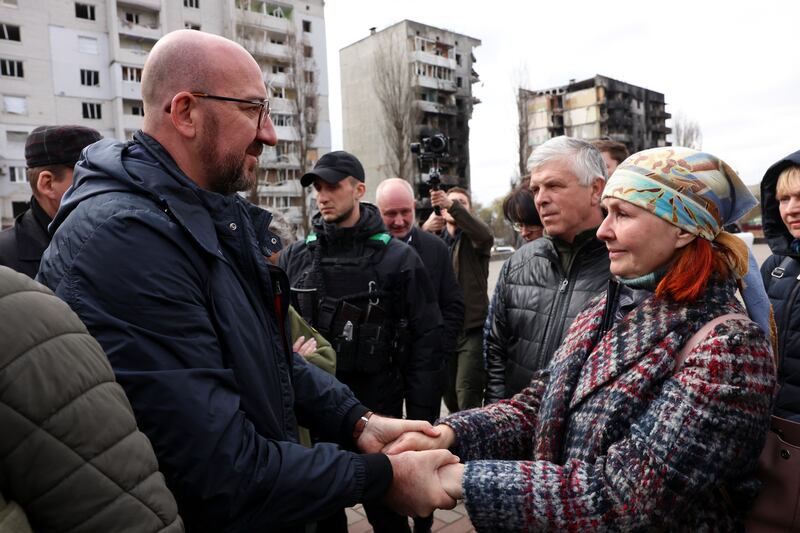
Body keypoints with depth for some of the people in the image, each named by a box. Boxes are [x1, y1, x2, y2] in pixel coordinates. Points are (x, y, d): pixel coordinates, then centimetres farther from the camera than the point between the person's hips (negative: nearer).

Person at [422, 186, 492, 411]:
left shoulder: (473, 238, 4)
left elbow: (486, 234, -21)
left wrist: (453, 206, -33)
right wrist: (424, 230, -21)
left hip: (473, 327, -4)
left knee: (467, 394, -13)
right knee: (449, 394, 12)